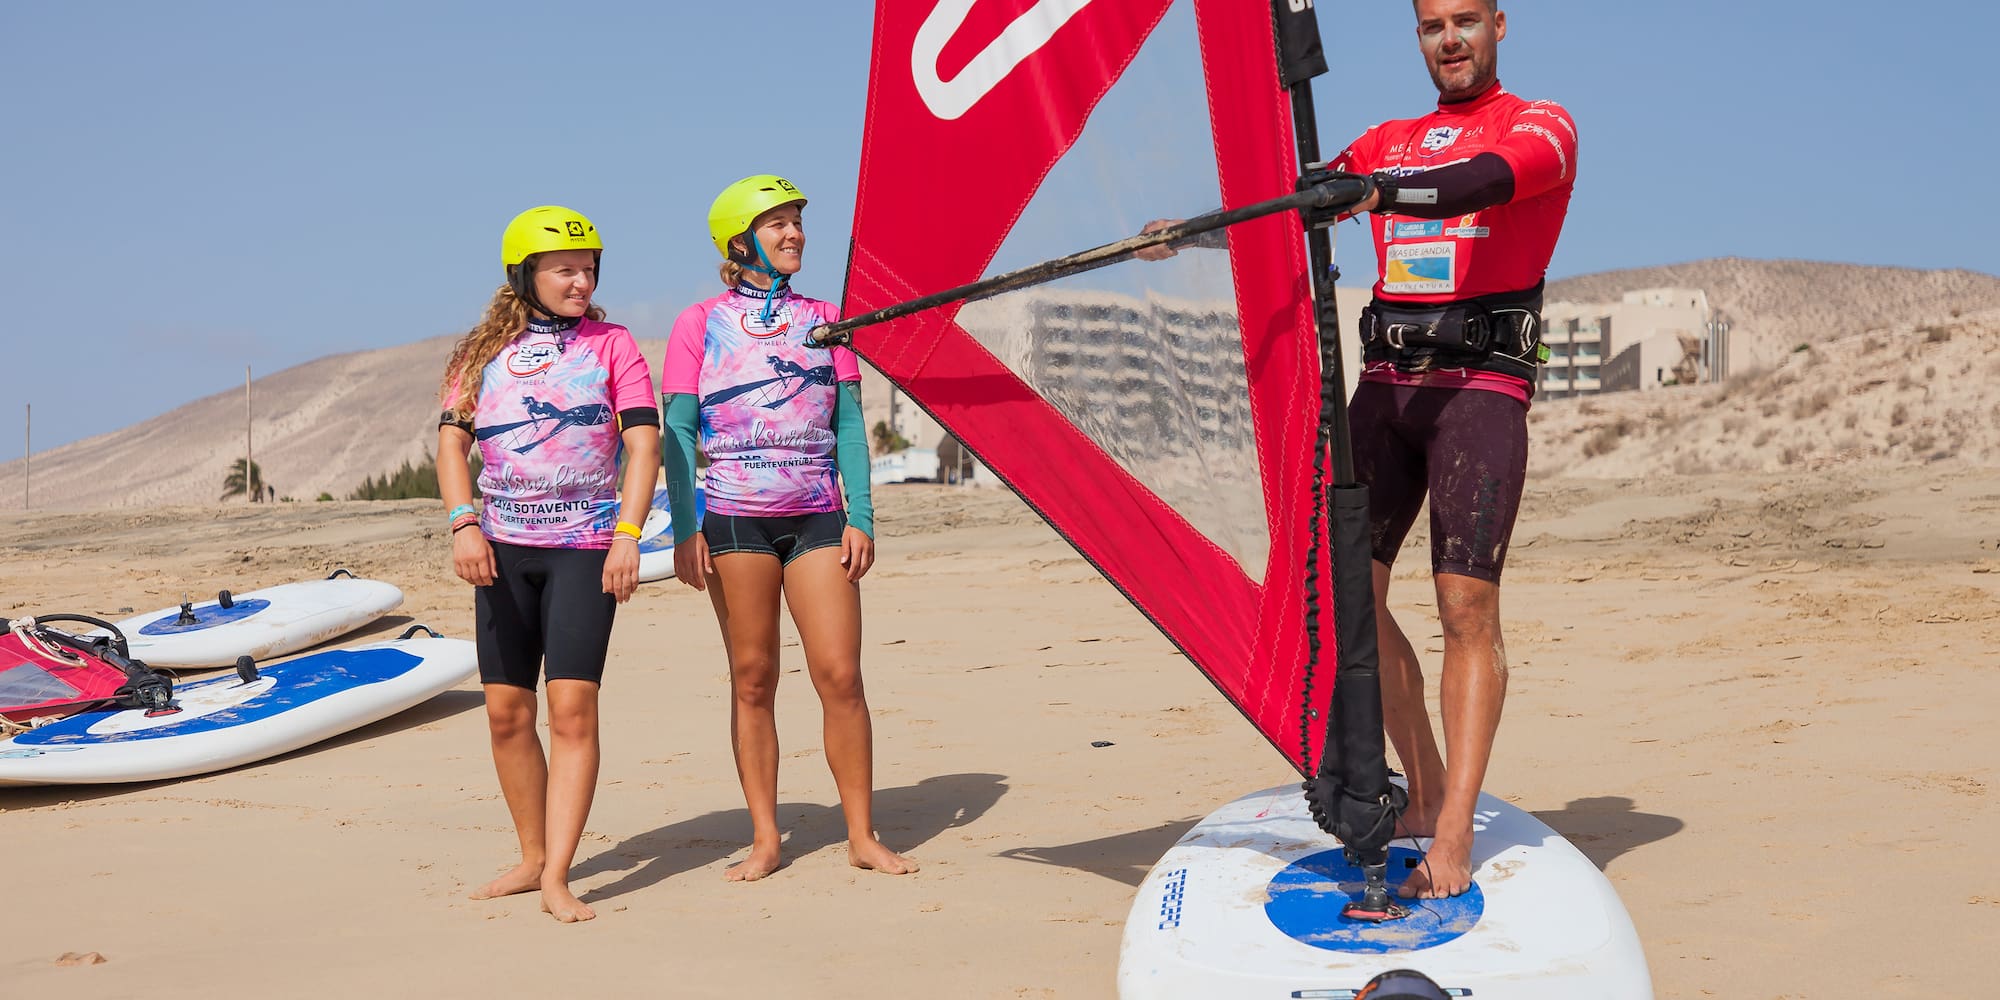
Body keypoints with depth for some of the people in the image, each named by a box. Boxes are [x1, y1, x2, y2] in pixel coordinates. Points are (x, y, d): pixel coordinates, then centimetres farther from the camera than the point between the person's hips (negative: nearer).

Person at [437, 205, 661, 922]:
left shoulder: (611, 345, 5)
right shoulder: (484, 352, 11)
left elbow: (644, 441, -2)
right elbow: (452, 440, 5)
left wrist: (628, 534, -13)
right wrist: (463, 523, -10)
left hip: (585, 547, -3)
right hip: (503, 547, 3)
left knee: (572, 705, -12)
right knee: (507, 712, 5)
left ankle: (557, 878, -12)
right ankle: (532, 856, 20)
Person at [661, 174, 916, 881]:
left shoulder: (823, 320, 12)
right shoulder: (700, 325, 5)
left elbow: (849, 424, 9)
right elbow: (678, 431, 2)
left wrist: (860, 517, 1)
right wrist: (685, 530, -6)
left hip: (817, 517, 2)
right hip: (735, 518, -1)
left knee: (840, 675, -5)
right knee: (752, 680, 3)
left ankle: (862, 837, 5)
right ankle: (765, 842, 10)